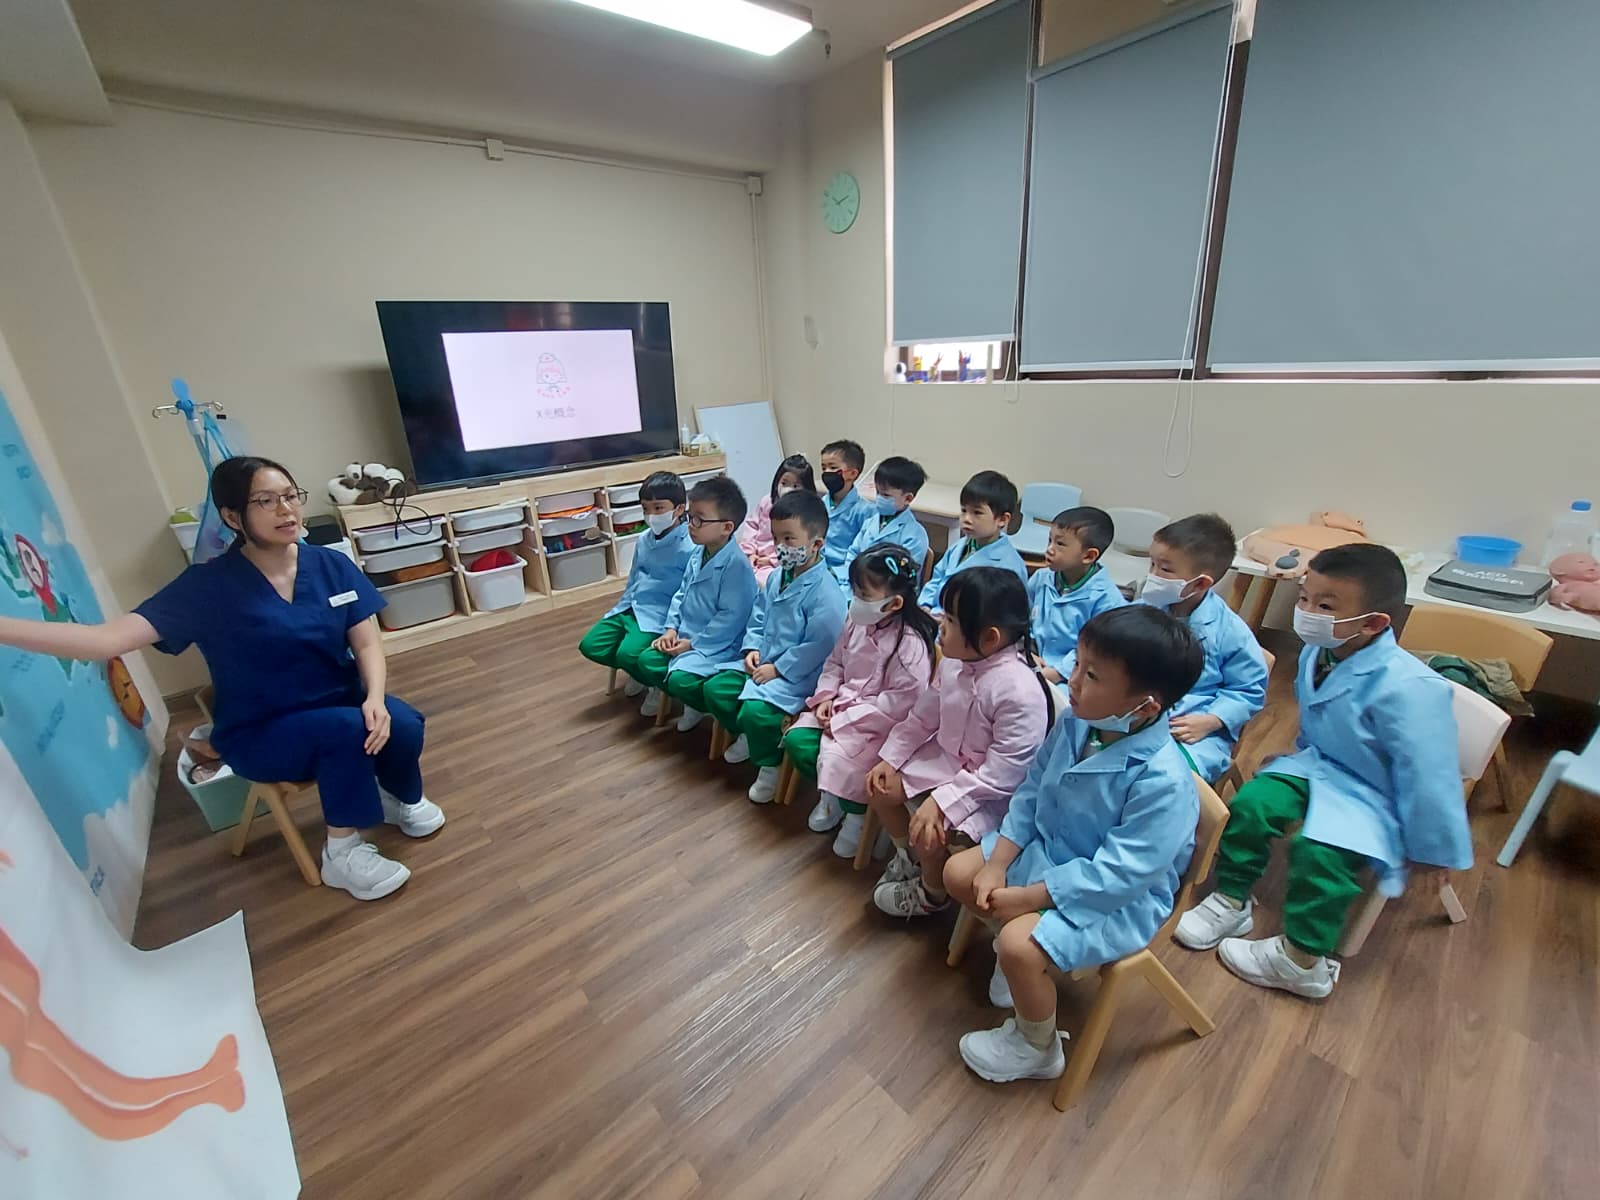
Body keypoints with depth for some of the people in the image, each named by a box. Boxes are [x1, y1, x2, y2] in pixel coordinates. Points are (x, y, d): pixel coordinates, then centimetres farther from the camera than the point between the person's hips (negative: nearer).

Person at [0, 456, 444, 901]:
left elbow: (367, 644, -7)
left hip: (343, 704, 3)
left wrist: (375, 699, -24)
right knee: (347, 727, -33)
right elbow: (112, 638, -19)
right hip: (259, 733, -3)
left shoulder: (331, 565, -5)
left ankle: (402, 799, 7)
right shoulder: (208, 585, -12)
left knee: (402, 725, -27)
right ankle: (342, 853, -12)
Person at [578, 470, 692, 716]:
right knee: (590, 646, -3)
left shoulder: (690, 547, -16)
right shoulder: (642, 540, 11)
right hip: (631, 607, 8)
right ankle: (640, 671, 18)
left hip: (660, 614, -8)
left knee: (628, 654, -27)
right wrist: (621, 609, 14)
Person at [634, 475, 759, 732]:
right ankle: (693, 702, 15)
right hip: (686, 637, 9)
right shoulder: (697, 556, 6)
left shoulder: (736, 563, -22)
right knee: (647, 661, 1)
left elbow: (731, 616, -23)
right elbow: (681, 595, 16)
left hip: (716, 645, -9)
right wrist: (672, 629, 2)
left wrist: (694, 644, -19)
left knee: (680, 679, -24)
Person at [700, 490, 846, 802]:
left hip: (797, 674, -9)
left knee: (755, 711, -28)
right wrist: (753, 647, 0)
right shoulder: (777, 577, 6)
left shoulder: (825, 592, -23)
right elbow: (758, 616, 16)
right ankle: (750, 736, 27)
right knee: (714, 689, 3)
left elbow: (818, 645, -24)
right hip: (763, 661, 9)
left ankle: (771, 764, 3)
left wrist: (777, 669, -19)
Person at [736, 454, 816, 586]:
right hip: (755, 558, 6)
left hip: (779, 564, -5)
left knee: (761, 580, -32)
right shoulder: (767, 501, 10)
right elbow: (752, 525, 15)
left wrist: (772, 559, -14)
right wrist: (750, 552, 2)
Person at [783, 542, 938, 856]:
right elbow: (836, 662, 12)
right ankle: (831, 795, 20)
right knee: (796, 740, -8)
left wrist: (846, 719, -22)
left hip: (880, 723, -7)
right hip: (844, 705, 7)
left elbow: (899, 702, -24)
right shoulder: (856, 621, -1)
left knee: (836, 757, -24)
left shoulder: (909, 644, -23)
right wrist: (826, 697, -5)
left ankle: (858, 812, 9)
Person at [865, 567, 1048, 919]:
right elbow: (923, 717, 4)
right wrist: (889, 758, 1)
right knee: (879, 788, 4)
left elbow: (1000, 774, -28)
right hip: (946, 758, 7)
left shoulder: (1020, 692, -32)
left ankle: (931, 894, 17)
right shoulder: (954, 662, -11)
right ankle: (908, 854, 34)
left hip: (988, 790, -7)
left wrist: (941, 802, -29)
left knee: (930, 833, -20)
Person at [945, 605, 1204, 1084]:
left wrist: (1027, 898, -23)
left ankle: (1037, 1050, 10)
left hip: (1118, 899, -7)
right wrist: (998, 863, -8)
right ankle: (1018, 950, 27)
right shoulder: (1075, 724, -12)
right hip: (1047, 851, 7)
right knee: (959, 872, 2)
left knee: (1020, 947, -23)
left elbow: (1117, 874, -29)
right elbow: (1030, 794, -1)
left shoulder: (1163, 781, -33)